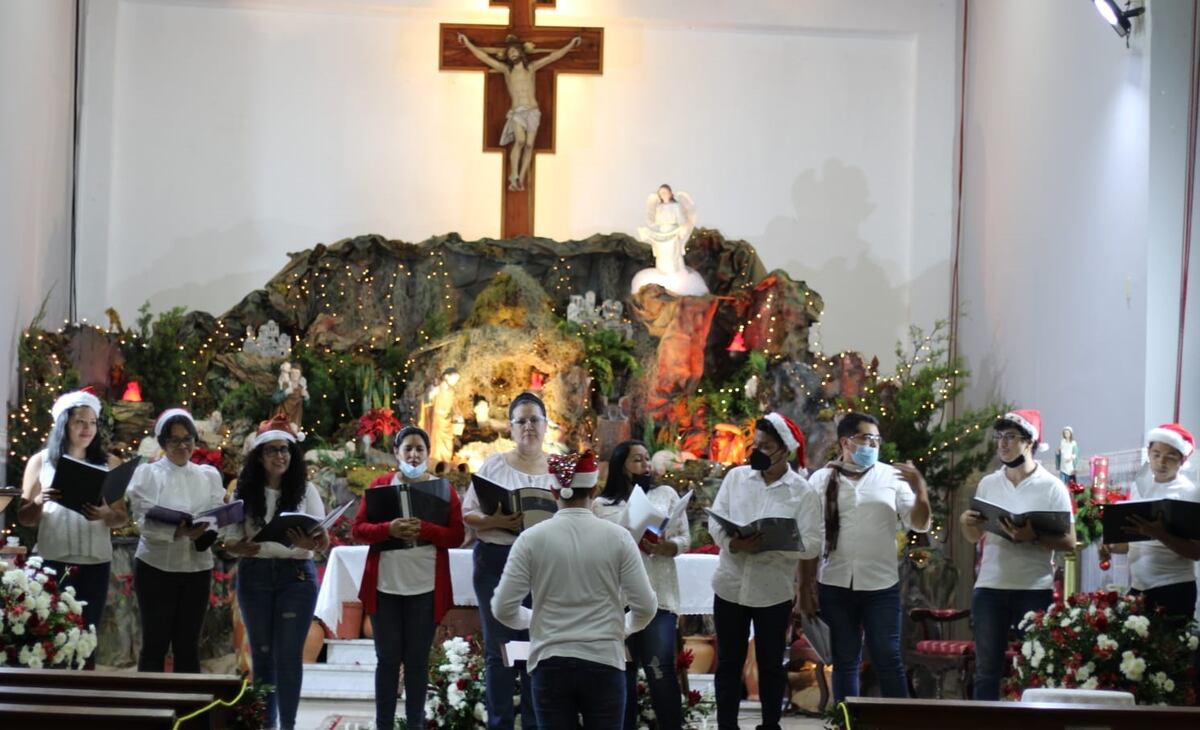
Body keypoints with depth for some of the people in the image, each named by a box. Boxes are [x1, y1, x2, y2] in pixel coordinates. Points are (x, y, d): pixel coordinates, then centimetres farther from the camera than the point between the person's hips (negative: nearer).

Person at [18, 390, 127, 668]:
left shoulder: (109, 463, 7)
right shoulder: (40, 461, 6)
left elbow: (123, 517, 4)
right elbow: (24, 518, 6)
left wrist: (104, 515, -17)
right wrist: (40, 501, -14)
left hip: (94, 564, 1)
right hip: (51, 563, -1)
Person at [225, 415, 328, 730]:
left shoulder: (306, 490, 0)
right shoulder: (245, 491, 2)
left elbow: (323, 539, -4)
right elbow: (231, 540, 0)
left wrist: (310, 544, -27)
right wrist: (243, 548, -23)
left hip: (296, 575, -1)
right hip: (254, 575, 2)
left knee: (289, 654, -3)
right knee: (262, 652, 8)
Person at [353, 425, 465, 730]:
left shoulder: (444, 489, 6)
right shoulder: (379, 485, 6)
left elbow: (456, 536, 0)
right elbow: (358, 530, 1)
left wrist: (424, 529, -17)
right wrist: (389, 529, -17)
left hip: (426, 587, 0)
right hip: (385, 586, 0)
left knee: (417, 660, 5)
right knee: (387, 658, 3)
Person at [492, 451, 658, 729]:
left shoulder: (532, 538, -4)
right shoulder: (618, 537, -3)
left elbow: (503, 608, -3)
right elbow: (645, 607, -3)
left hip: (550, 664, 0)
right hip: (603, 663, 0)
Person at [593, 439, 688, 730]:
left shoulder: (666, 494, 11)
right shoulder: (601, 505, 11)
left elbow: (684, 540, 7)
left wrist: (661, 548, -13)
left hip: (657, 596, -1)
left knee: (661, 671, -9)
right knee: (620, 672, 4)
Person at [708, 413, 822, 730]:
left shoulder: (803, 492, -8)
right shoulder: (735, 477, 1)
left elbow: (811, 544, -12)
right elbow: (715, 520, 0)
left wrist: (768, 545, -25)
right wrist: (731, 543, -21)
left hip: (773, 591, -2)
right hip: (730, 586, 2)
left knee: (770, 664, 12)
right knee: (728, 662, 10)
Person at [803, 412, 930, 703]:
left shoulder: (892, 477, 3)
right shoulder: (821, 480, 5)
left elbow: (919, 524, 1)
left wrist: (920, 489, -15)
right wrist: (805, 585, 2)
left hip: (881, 585, -1)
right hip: (835, 586, 1)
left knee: (888, 659, 0)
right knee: (845, 662, 9)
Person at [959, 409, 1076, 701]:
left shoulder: (1052, 486, -2)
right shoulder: (987, 484, 9)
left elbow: (1069, 542, -5)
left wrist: (1033, 536, -21)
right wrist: (966, 523, -6)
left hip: (1035, 590, -3)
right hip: (990, 588, 3)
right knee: (987, 670, 5)